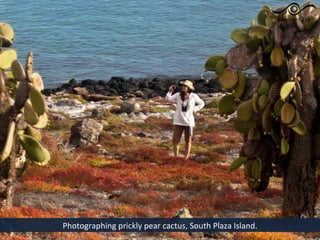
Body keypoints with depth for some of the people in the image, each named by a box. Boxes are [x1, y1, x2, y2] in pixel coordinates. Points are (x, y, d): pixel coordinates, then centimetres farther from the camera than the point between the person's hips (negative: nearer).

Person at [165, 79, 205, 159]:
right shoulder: (178, 95, -6)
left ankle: (186, 159, 20)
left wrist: (194, 110, -5)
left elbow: (201, 103, 5)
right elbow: (168, 99, -15)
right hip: (178, 121, 1)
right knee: (175, 140, -2)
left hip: (189, 122, -1)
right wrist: (170, 91, -30)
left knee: (188, 141, 9)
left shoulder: (193, 96, -8)